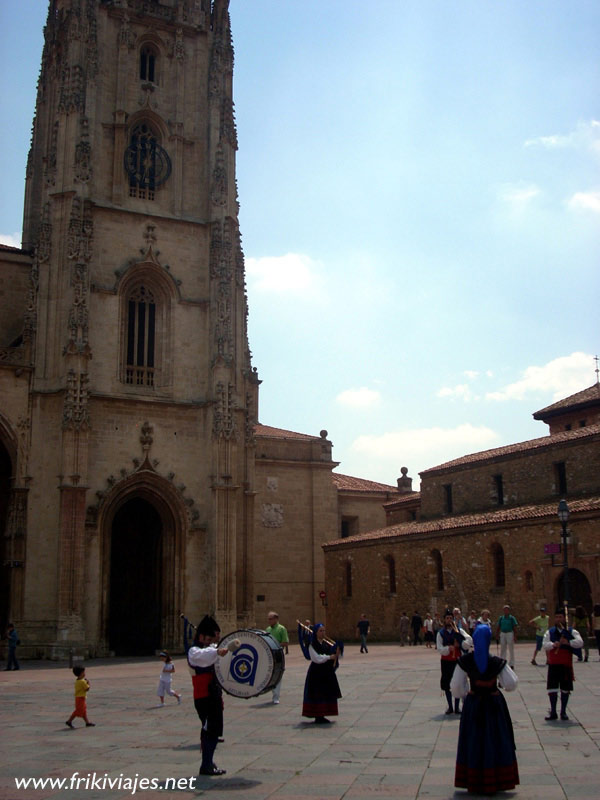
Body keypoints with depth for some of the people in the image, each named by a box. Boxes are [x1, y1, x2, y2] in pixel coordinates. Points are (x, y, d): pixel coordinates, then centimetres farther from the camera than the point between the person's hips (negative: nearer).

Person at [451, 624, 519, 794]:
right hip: (494, 705, -1)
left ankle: (474, 782, 18)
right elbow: (511, 684, -11)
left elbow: (456, 687, -7)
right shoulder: (497, 663, -15)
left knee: (473, 742, 12)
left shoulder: (464, 662, -12)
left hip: (473, 705, 1)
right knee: (495, 742, 11)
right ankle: (494, 782, 18)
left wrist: (463, 696, 13)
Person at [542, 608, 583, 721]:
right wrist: (553, 644, -25)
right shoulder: (549, 632, 8)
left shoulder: (571, 631, 3)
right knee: (552, 688, -1)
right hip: (553, 664, 1)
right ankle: (553, 712, 9)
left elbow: (579, 642, -13)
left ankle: (563, 712, 17)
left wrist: (568, 642, -28)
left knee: (565, 689, 5)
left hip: (566, 664, -1)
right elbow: (544, 644, -5)